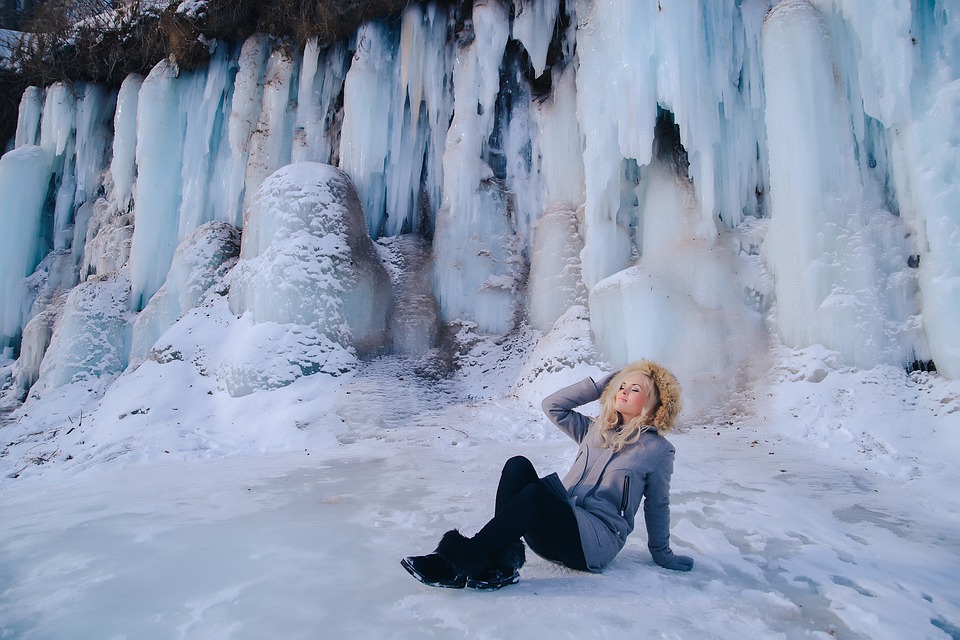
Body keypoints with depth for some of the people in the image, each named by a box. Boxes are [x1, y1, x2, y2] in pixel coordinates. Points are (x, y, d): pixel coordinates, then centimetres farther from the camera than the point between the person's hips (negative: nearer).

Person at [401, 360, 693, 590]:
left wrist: (663, 556, 20)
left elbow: (657, 505, 12)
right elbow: (552, 405, 12)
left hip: (597, 540, -5)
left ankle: (463, 560, -34)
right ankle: (501, 562, -32)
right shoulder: (596, 430, 17)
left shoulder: (657, 449, 4)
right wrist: (600, 385, 13)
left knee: (537, 491, -34)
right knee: (518, 465, -23)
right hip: (560, 526, 5)